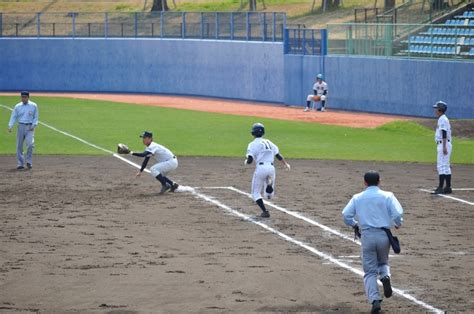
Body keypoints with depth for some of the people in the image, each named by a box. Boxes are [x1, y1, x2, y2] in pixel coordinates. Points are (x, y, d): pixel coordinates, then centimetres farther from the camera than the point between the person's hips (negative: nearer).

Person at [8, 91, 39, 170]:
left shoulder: (33, 106, 4)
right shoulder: (17, 106, 7)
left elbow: (36, 117, 7)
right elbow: (13, 117, 4)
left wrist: (34, 125, -8)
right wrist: (10, 126, -10)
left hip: (30, 127, -2)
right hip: (21, 127, 2)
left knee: (30, 144, -18)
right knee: (19, 146, 0)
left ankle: (29, 162, -7)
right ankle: (20, 163, 7)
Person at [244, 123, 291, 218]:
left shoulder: (253, 144, 0)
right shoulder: (269, 142, 17)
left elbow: (250, 160, -8)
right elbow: (278, 156, 15)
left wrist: (246, 161, 16)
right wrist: (286, 164, 28)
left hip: (261, 168, -5)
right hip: (271, 168, 5)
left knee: (256, 193, 10)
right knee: (270, 195, 11)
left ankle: (265, 211, -4)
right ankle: (270, 185, -23)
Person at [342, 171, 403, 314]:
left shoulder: (357, 198, 6)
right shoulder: (387, 196, 1)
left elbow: (346, 215, -1)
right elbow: (397, 213, -11)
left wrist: (355, 225, 19)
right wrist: (397, 224, 10)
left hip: (367, 235, 0)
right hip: (384, 235, 0)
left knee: (370, 271, 6)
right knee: (383, 262, 26)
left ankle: (375, 300, -12)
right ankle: (385, 276, -8)